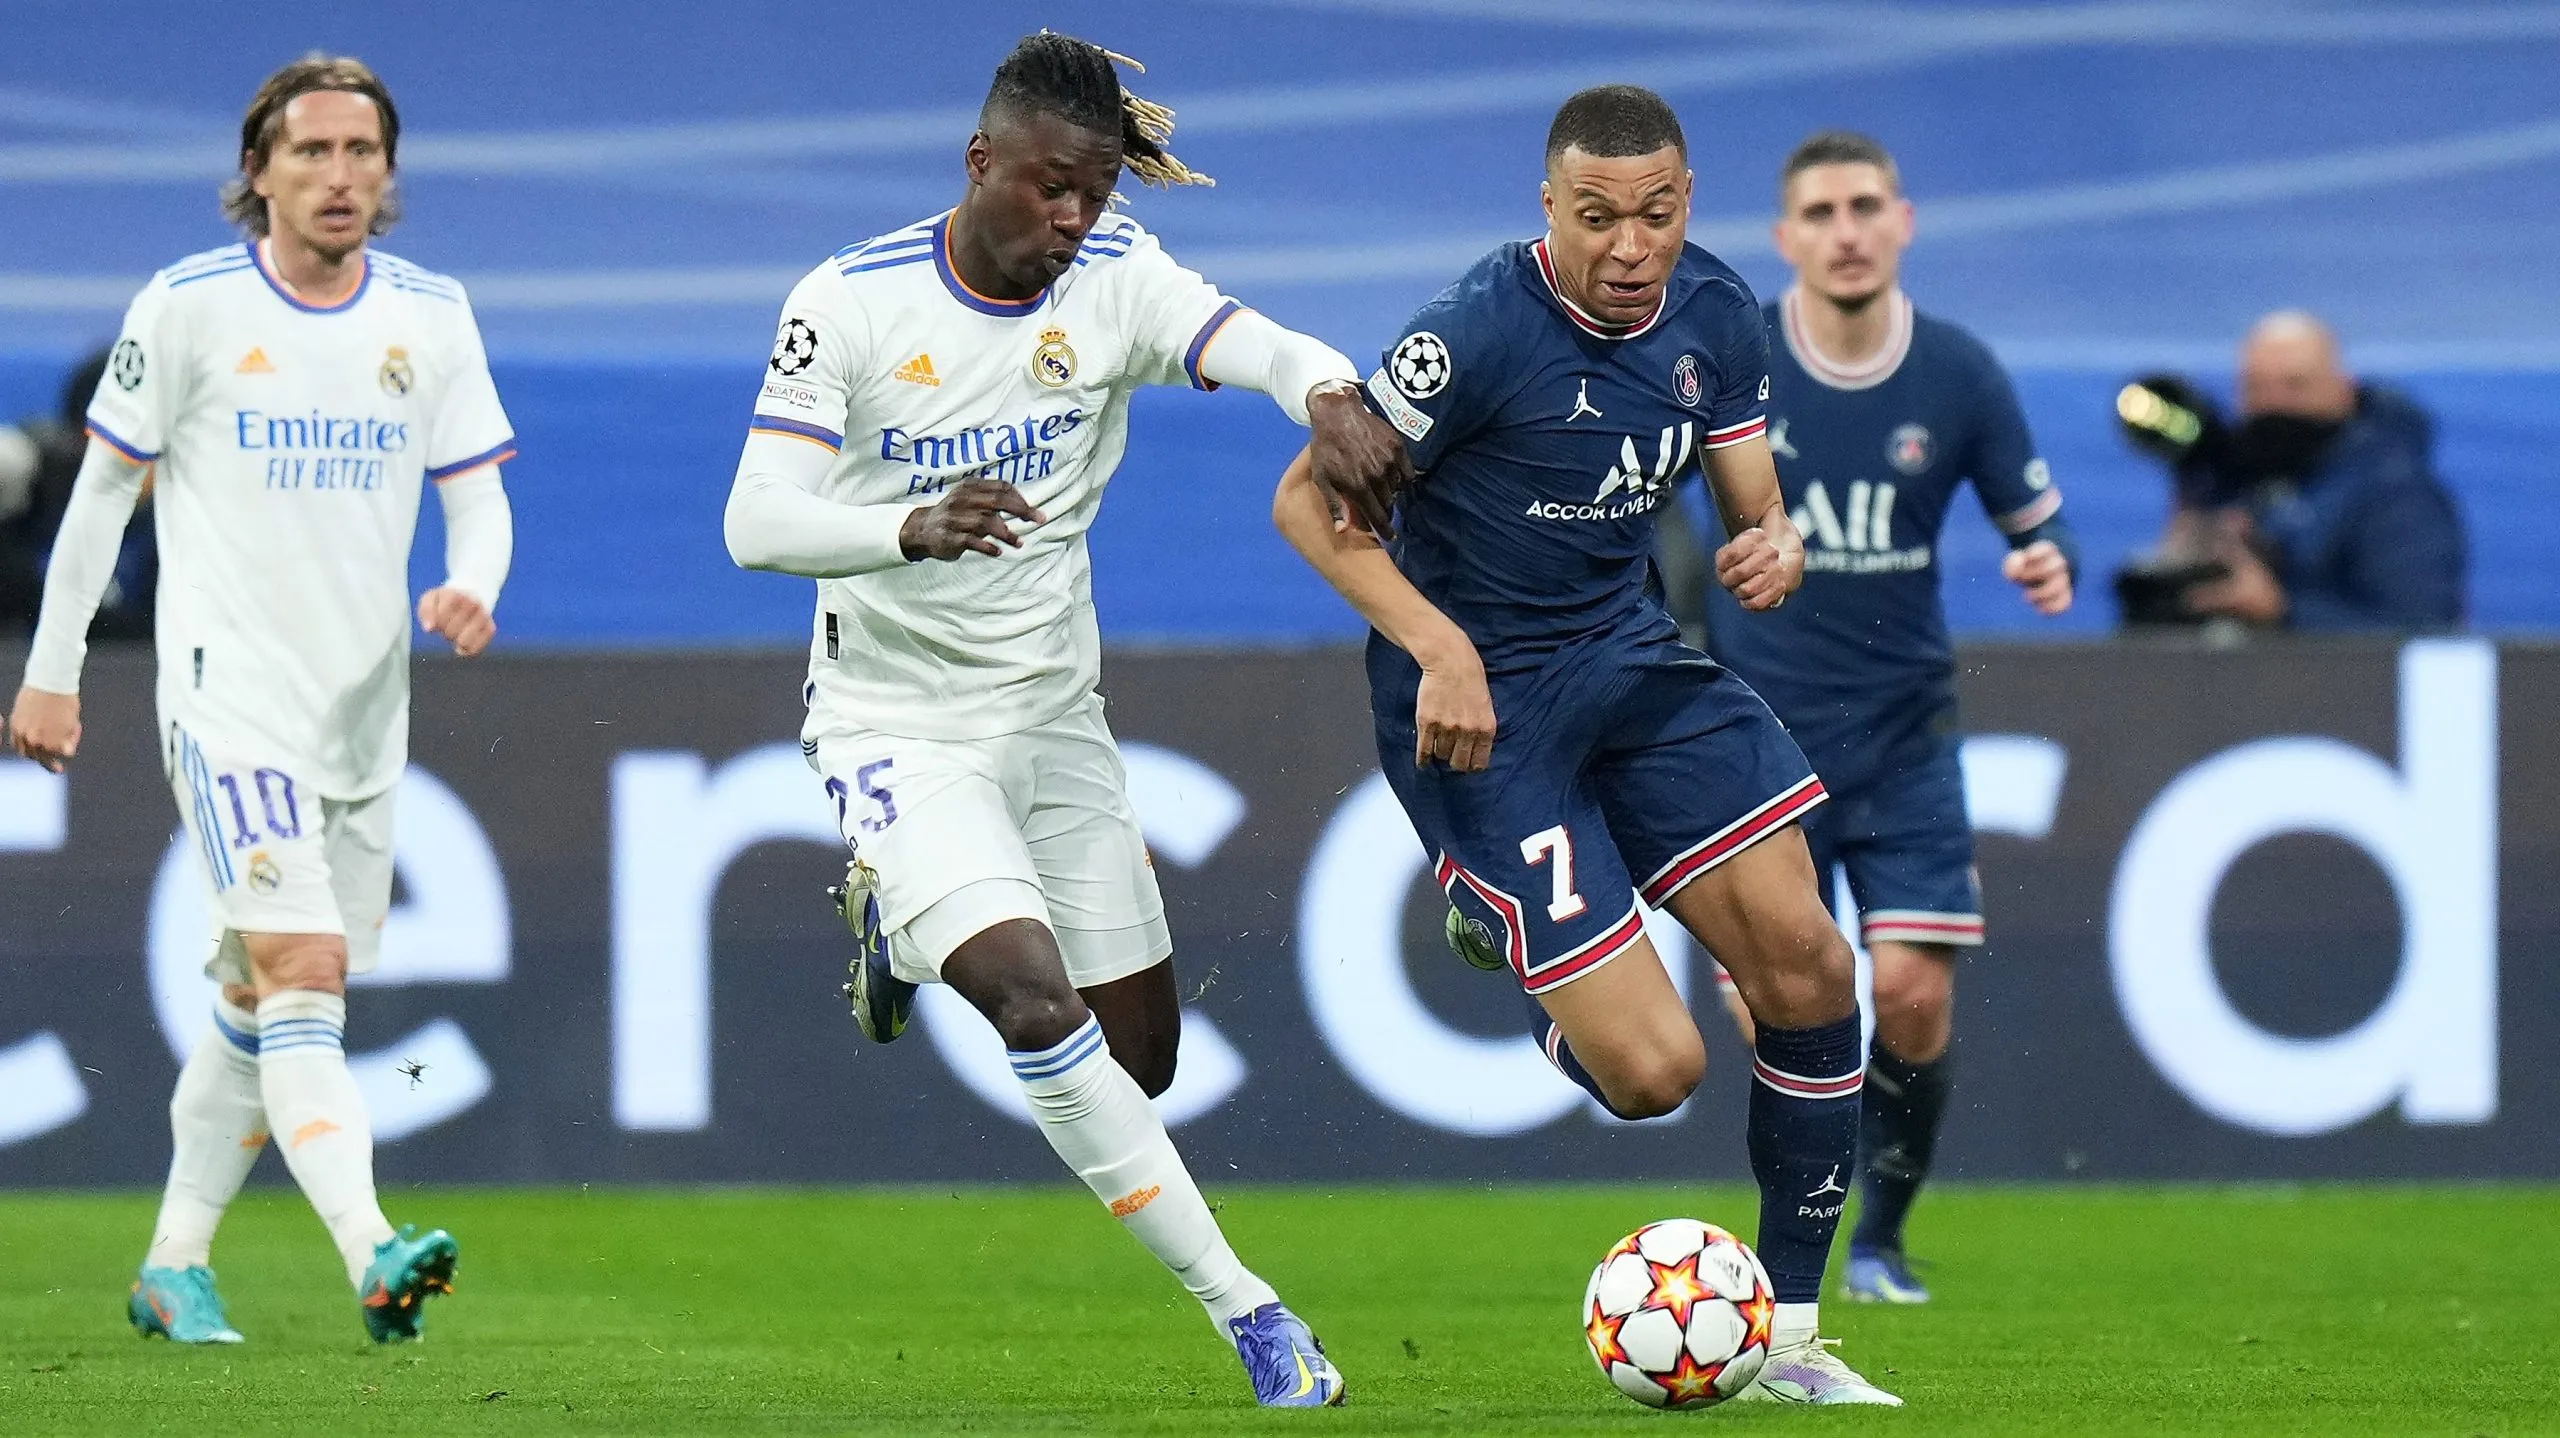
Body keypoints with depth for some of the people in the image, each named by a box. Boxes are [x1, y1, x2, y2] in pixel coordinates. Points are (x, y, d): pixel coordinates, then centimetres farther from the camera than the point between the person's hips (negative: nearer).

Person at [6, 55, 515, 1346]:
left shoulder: (430, 315, 5)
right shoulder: (191, 307, -6)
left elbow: (478, 497, 8)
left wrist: (471, 589, -14)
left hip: (364, 706, 5)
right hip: (229, 695, -5)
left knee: (258, 1005, 12)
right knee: (303, 970, -20)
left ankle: (175, 1264, 24)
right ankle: (372, 1254, -32)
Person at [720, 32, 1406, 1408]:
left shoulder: (1115, 278, -6)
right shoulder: (850, 302, -15)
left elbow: (1258, 347, -24)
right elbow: (757, 523, -22)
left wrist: (1330, 394, -49)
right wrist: (914, 531, -42)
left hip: (1053, 713, 5)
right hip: (899, 723, -5)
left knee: (1136, 1057, 9)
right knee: (1039, 1001, -25)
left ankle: (909, 928, 38)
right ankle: (1243, 1311, -20)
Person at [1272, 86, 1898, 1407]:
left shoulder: (1713, 314, -1)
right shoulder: (1482, 330, -21)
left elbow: (1752, 506, 9)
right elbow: (1311, 503, -16)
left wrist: (1774, 549, -16)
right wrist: (1438, 648, -27)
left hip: (1631, 656, 7)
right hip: (1481, 704, -7)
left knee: (1806, 965, -6)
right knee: (1655, 1069, -13)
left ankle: (1789, 1337, 8)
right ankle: (1504, 938, 24)